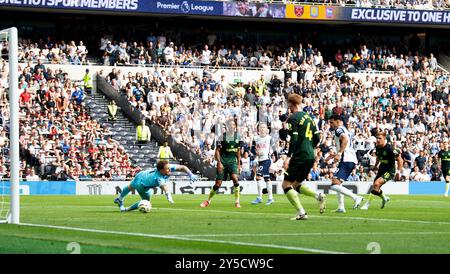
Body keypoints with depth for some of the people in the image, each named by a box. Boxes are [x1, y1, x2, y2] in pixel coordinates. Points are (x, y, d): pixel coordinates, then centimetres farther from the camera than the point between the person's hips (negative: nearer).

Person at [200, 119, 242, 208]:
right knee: (218, 183, 0)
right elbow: (217, 151, -5)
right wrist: (219, 163, -15)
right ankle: (208, 201, 20)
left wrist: (239, 164, 14)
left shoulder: (237, 136, 5)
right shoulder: (222, 137, -7)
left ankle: (237, 201, -14)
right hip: (223, 162, -2)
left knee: (235, 178, -22)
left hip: (232, 161, 2)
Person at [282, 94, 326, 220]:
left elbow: (294, 139, -18)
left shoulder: (293, 118, -9)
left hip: (299, 157, -8)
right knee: (296, 184, 19)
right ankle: (318, 196, -2)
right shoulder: (308, 117, 15)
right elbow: (317, 138, 16)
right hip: (310, 157, 8)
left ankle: (301, 212, -12)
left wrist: (288, 157, -19)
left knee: (286, 185, -1)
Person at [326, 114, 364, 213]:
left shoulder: (339, 130, -4)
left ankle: (356, 198, -23)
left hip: (346, 160, -10)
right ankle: (341, 207, 17)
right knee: (337, 182, 21)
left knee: (335, 185, -17)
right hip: (351, 160, 10)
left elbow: (345, 139, -25)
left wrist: (339, 154, -30)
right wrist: (334, 155, 42)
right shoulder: (345, 131, 27)